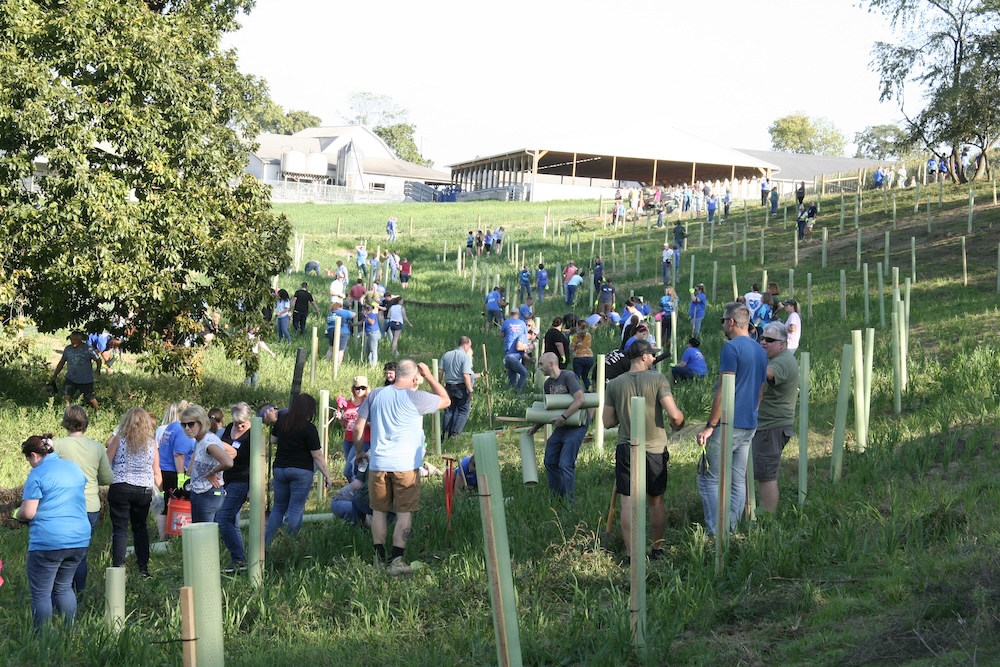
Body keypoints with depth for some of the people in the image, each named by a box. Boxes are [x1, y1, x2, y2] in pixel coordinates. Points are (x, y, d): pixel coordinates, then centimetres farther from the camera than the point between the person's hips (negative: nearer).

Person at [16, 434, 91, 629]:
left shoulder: (38, 474, -9)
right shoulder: (74, 468, 12)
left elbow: (28, 512, -13)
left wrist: (18, 515, 7)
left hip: (48, 541, -7)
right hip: (80, 539, 7)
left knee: (41, 593, 2)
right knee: (64, 588, 19)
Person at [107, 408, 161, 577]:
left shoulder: (119, 439, -4)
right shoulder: (151, 443, 4)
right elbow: (157, 473, 7)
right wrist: (160, 490, 17)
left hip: (120, 488, -3)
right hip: (144, 491, 3)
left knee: (120, 529, -1)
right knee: (140, 528, 16)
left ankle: (118, 568, -8)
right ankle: (143, 567, 16)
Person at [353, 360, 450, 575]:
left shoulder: (375, 395, 4)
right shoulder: (415, 398, -9)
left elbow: (358, 428, 6)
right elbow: (446, 401, 4)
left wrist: (358, 452, 21)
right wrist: (429, 376, 7)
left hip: (378, 463, 4)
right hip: (405, 465, -4)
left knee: (379, 510, 14)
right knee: (405, 513, 2)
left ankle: (380, 557, 20)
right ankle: (397, 560, -4)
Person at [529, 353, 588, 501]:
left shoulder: (569, 376, -15)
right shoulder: (548, 383, 10)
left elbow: (580, 400, -27)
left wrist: (563, 417, -29)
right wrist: (535, 427, 12)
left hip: (576, 426, -9)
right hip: (561, 427, 9)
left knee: (565, 464, -11)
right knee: (550, 462, 11)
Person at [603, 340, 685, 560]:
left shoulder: (614, 385, -1)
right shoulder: (657, 380, -8)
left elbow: (608, 422, 2)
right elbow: (674, 415, -15)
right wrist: (678, 424, 7)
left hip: (626, 450, 1)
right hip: (655, 450, 0)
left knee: (628, 503, 0)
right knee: (656, 502, 14)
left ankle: (631, 553, -3)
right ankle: (658, 549, 23)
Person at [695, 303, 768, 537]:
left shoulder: (732, 347, -13)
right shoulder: (760, 351, 13)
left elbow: (724, 391, -18)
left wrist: (710, 426, -15)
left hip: (728, 424, -8)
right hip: (749, 425, 8)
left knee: (709, 479, -3)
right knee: (738, 481, 10)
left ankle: (715, 534, -7)